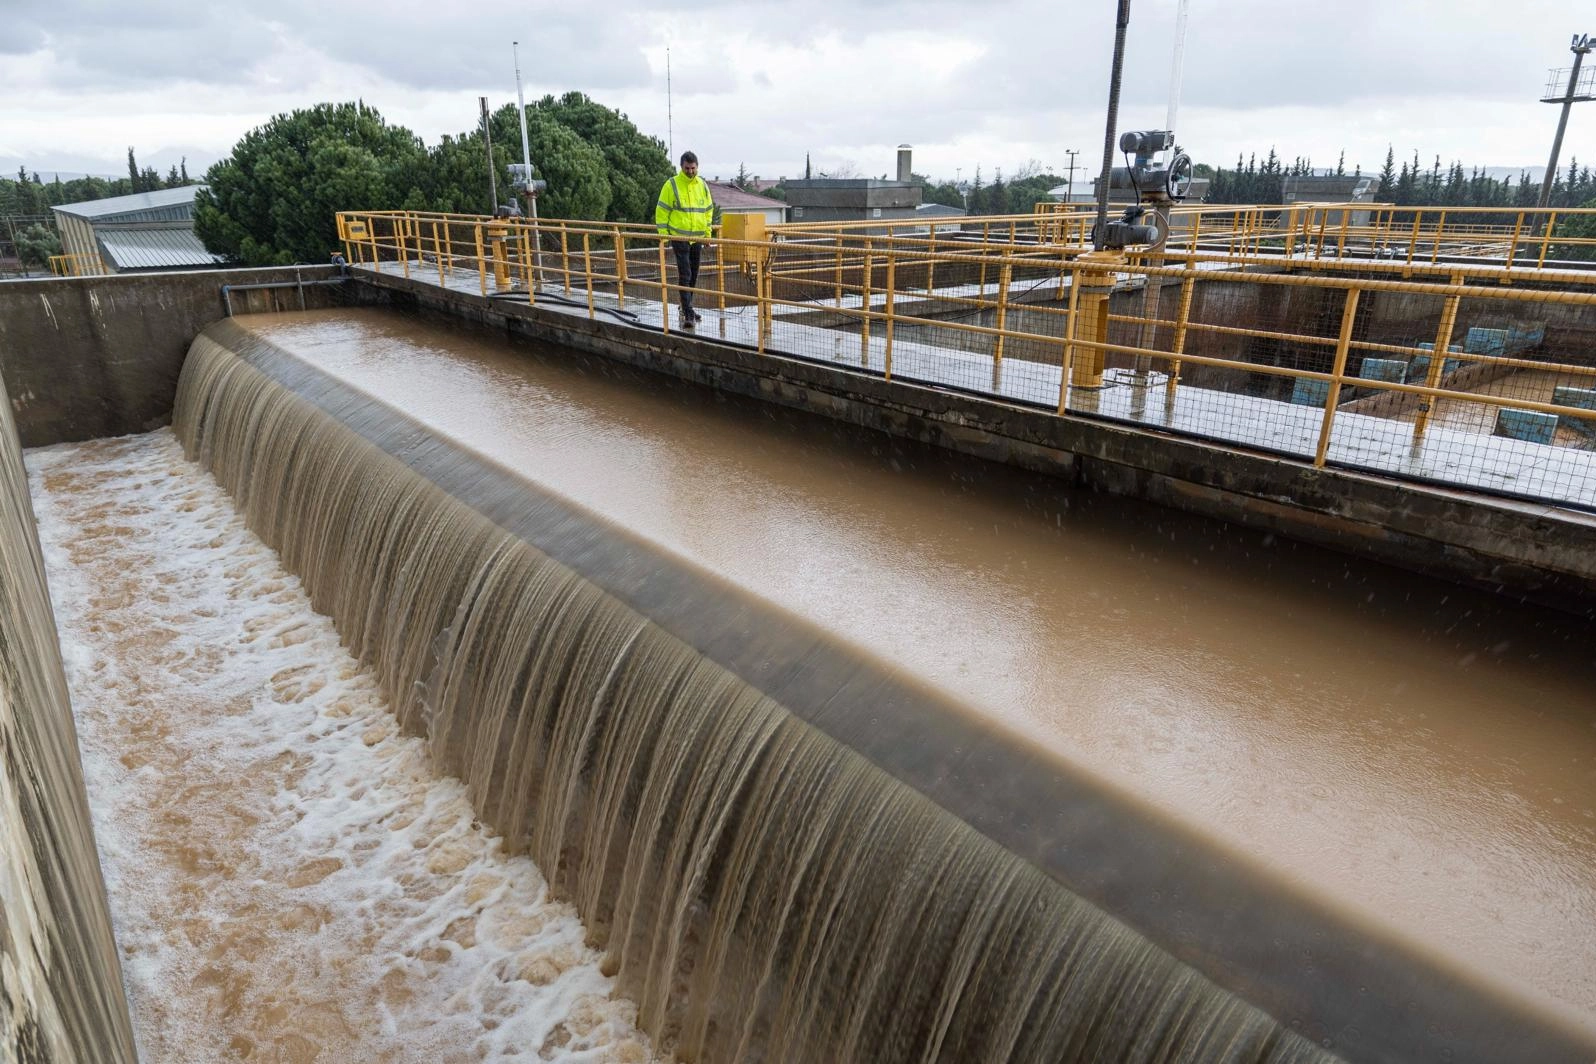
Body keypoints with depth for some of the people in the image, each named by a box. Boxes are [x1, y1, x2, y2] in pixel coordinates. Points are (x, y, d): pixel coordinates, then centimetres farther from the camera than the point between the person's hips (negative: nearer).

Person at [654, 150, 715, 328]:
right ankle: (688, 314, -12)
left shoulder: (703, 185, 8)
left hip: (698, 238, 5)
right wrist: (663, 236, -8)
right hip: (679, 238, -5)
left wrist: (707, 235, 13)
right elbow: (661, 211, -4)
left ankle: (687, 307, 26)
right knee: (684, 276, -10)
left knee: (693, 276, 12)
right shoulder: (672, 185, -6)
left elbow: (708, 211, 17)